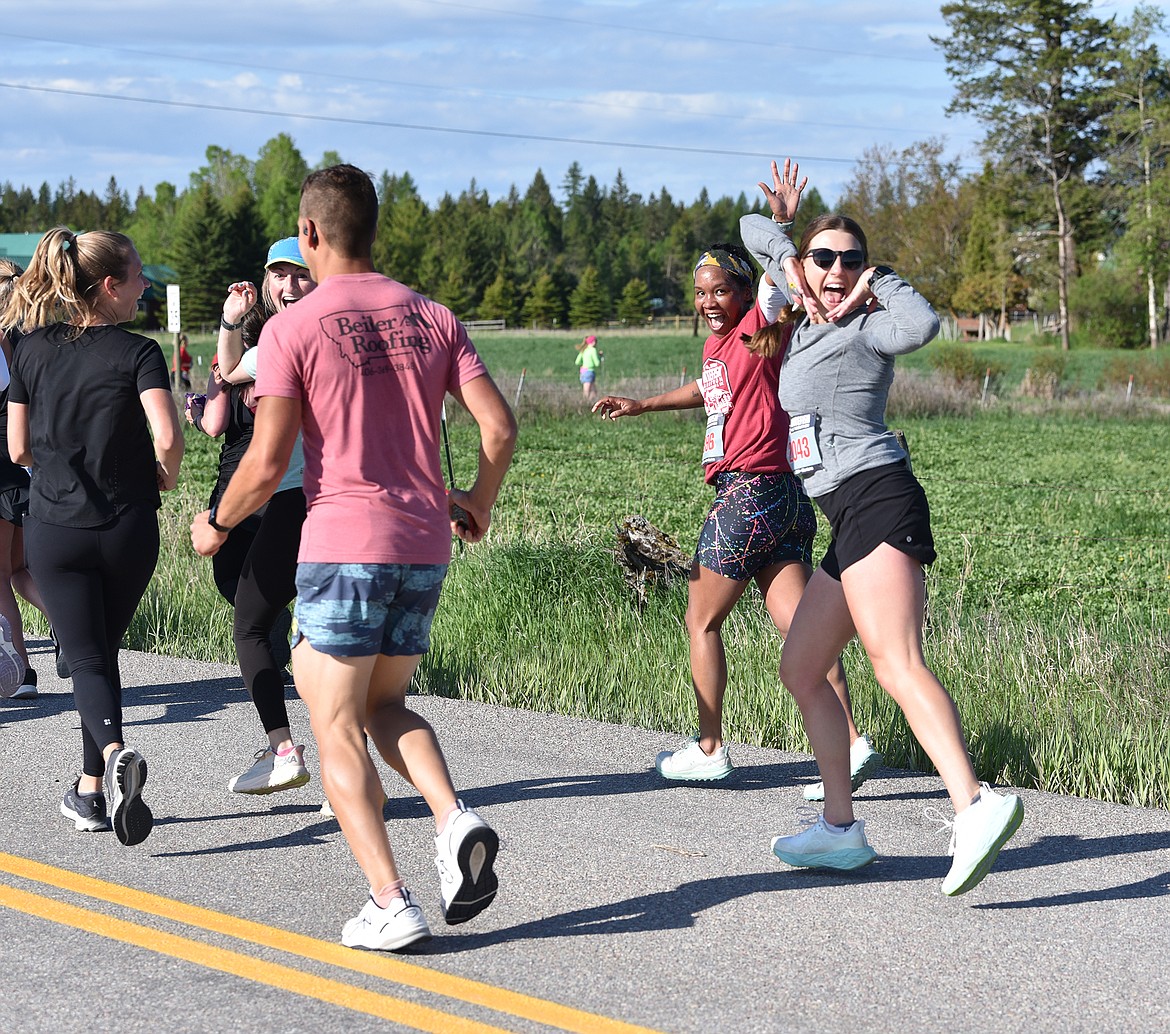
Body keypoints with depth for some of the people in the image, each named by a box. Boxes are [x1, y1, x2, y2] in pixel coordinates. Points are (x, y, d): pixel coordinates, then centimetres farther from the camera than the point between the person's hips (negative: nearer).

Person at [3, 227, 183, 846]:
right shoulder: (138, 353, -8)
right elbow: (167, 437, -21)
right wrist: (162, 480, -1)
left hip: (54, 528, 1)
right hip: (127, 528, -1)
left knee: (86, 659, 1)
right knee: (103, 651, 17)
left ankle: (113, 754, -28)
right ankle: (91, 792, 22)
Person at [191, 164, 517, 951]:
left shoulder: (292, 329, -5)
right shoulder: (432, 317, 8)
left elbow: (265, 465, -9)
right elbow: (500, 427, 2)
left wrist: (216, 524, 9)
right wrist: (477, 504, 19)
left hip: (342, 545, -5)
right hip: (425, 543, 5)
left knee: (337, 730, 3)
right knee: (386, 705, 21)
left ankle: (390, 904, -6)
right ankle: (455, 817, -4)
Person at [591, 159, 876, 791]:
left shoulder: (758, 328, -7)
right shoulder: (716, 343, 17)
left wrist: (783, 223, -42)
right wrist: (642, 406, 44)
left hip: (750, 494, -9)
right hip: (780, 499, 9)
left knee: (702, 621, 4)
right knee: (797, 625, 2)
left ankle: (709, 752, 12)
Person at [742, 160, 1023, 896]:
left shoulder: (865, 326, -1)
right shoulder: (808, 319, 21)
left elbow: (922, 324, -26)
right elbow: (755, 228, 32)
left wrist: (879, 278, -7)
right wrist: (790, 268, 11)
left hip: (877, 499, -9)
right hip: (852, 519, 9)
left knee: (897, 664, -26)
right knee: (801, 671, 15)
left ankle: (975, 804, -42)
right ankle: (841, 829, 18)